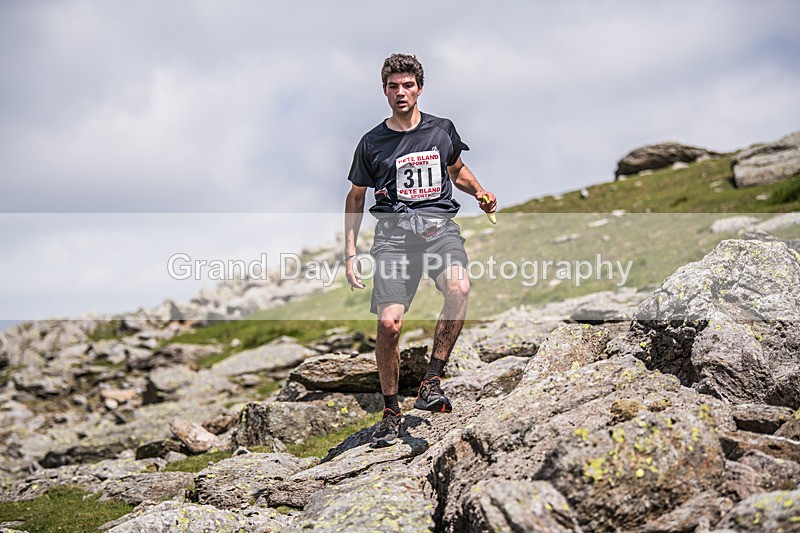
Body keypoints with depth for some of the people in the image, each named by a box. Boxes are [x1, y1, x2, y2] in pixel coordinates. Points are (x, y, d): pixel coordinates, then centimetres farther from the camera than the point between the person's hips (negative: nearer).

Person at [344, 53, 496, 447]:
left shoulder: (442, 130, 12)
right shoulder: (372, 143, 8)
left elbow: (457, 170, 29)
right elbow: (355, 198, 16)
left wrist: (481, 194, 9)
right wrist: (350, 254, 11)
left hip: (439, 225, 1)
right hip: (393, 232, 0)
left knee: (459, 288, -31)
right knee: (389, 323, -14)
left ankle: (432, 381, -17)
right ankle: (391, 411, 5)